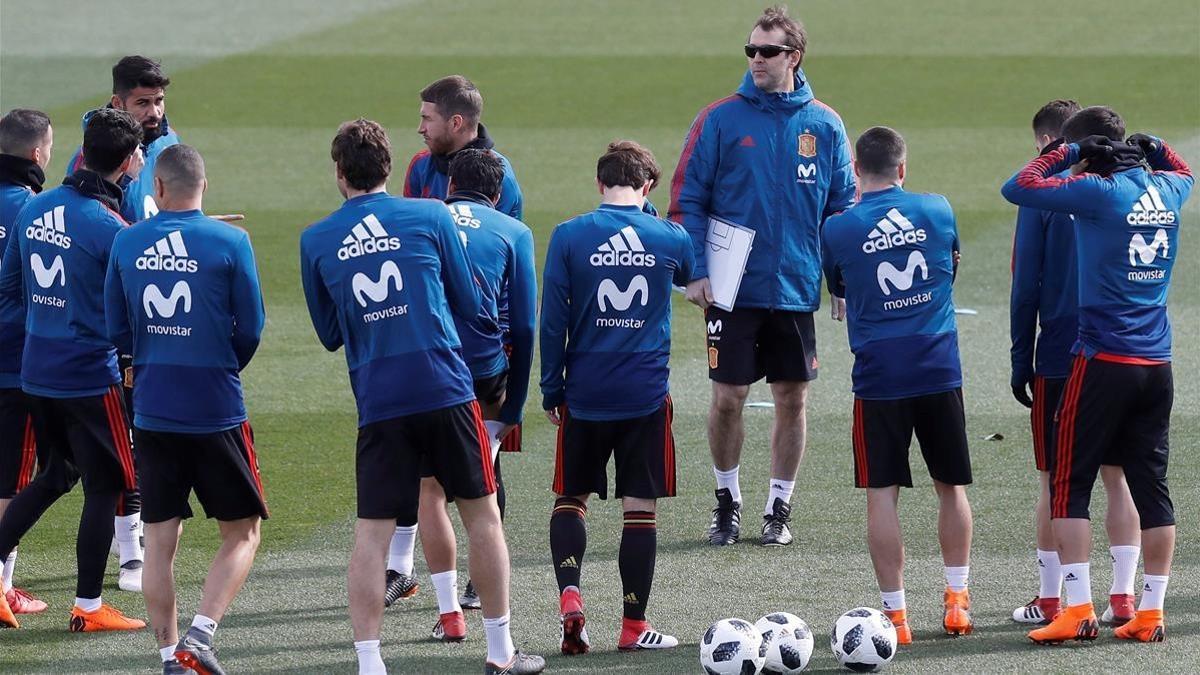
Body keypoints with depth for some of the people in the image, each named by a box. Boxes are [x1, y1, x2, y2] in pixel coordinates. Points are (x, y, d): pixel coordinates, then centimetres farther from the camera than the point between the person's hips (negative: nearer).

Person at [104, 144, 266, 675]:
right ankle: (201, 632, -10)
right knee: (242, 532, 8)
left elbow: (117, 329, 8)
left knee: (159, 540, 10)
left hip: (152, 409, 3)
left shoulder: (127, 243, 1)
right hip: (217, 412, -3)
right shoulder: (230, 242, -8)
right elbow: (251, 328, -3)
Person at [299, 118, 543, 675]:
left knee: (371, 533, 2)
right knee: (482, 514, 12)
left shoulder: (316, 241, 4)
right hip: (446, 391, -1)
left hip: (377, 403, 1)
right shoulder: (431, 217, 1)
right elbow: (470, 305, 10)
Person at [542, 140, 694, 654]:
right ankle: (634, 625, 8)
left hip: (585, 395, 0)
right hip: (646, 396, 0)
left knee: (571, 499, 14)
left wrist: (551, 390, 6)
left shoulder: (569, 237, -5)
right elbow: (694, 278, 23)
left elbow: (552, 320, -3)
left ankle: (569, 596, -7)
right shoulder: (670, 239, -1)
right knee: (640, 508, 6)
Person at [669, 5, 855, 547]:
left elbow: (843, 207, 9)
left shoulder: (824, 127, 3)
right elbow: (686, 200, -1)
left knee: (792, 399, 6)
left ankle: (780, 506, 18)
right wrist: (695, 272, -10)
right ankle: (727, 500, 18)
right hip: (733, 290, -1)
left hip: (797, 291, 2)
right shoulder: (721, 120, -3)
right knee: (727, 397, 0)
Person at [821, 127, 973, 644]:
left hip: (878, 375, -2)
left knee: (882, 494, 1)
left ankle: (895, 613, -1)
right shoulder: (938, 211, 3)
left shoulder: (837, 229, -3)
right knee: (952, 486, 15)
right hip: (939, 369, 2)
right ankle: (957, 599, 19)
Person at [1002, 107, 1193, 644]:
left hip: (1102, 361, -6)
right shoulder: (1166, 191, 8)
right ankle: (1150, 613, 8)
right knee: (1151, 487, 8)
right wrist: (1152, 148, 17)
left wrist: (1065, 153, -3)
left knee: (1069, 486, 1)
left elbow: (1016, 188, -13)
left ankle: (1078, 609, -6)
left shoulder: (1099, 192, -12)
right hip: (1156, 364, 6)